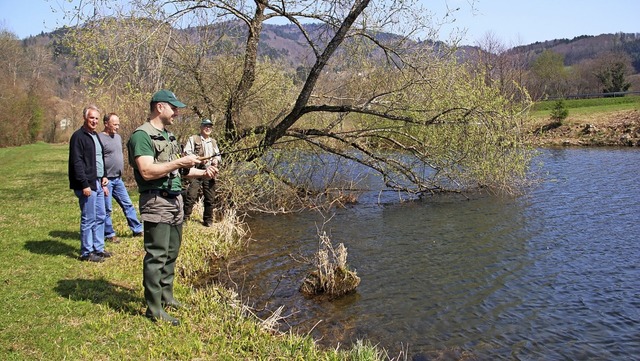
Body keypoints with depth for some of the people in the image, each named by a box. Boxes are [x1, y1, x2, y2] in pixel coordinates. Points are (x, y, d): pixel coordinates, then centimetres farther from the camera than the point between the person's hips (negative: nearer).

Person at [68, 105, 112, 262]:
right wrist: (84, 184, -20)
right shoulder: (78, 136, -11)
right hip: (87, 185, -9)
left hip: (98, 184, 9)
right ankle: (86, 253, 7)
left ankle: (98, 248, 24)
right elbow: (77, 162, -17)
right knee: (88, 220, -3)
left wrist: (103, 178, 14)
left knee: (100, 217, 14)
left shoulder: (95, 136, 17)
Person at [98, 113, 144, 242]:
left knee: (128, 204, 11)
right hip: (106, 180, -8)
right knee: (107, 209, 2)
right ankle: (109, 235, 13)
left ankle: (137, 230, 19)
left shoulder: (118, 137, 13)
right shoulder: (100, 138, -13)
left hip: (118, 179, 8)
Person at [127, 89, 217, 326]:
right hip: (156, 202, -9)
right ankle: (154, 309, 2)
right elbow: (147, 171, -23)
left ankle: (166, 297, 29)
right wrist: (180, 162, -19)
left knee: (171, 254, 16)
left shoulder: (168, 136, 18)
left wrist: (202, 173, 11)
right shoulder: (142, 136, -12)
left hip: (175, 200, 10)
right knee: (156, 256, -5)